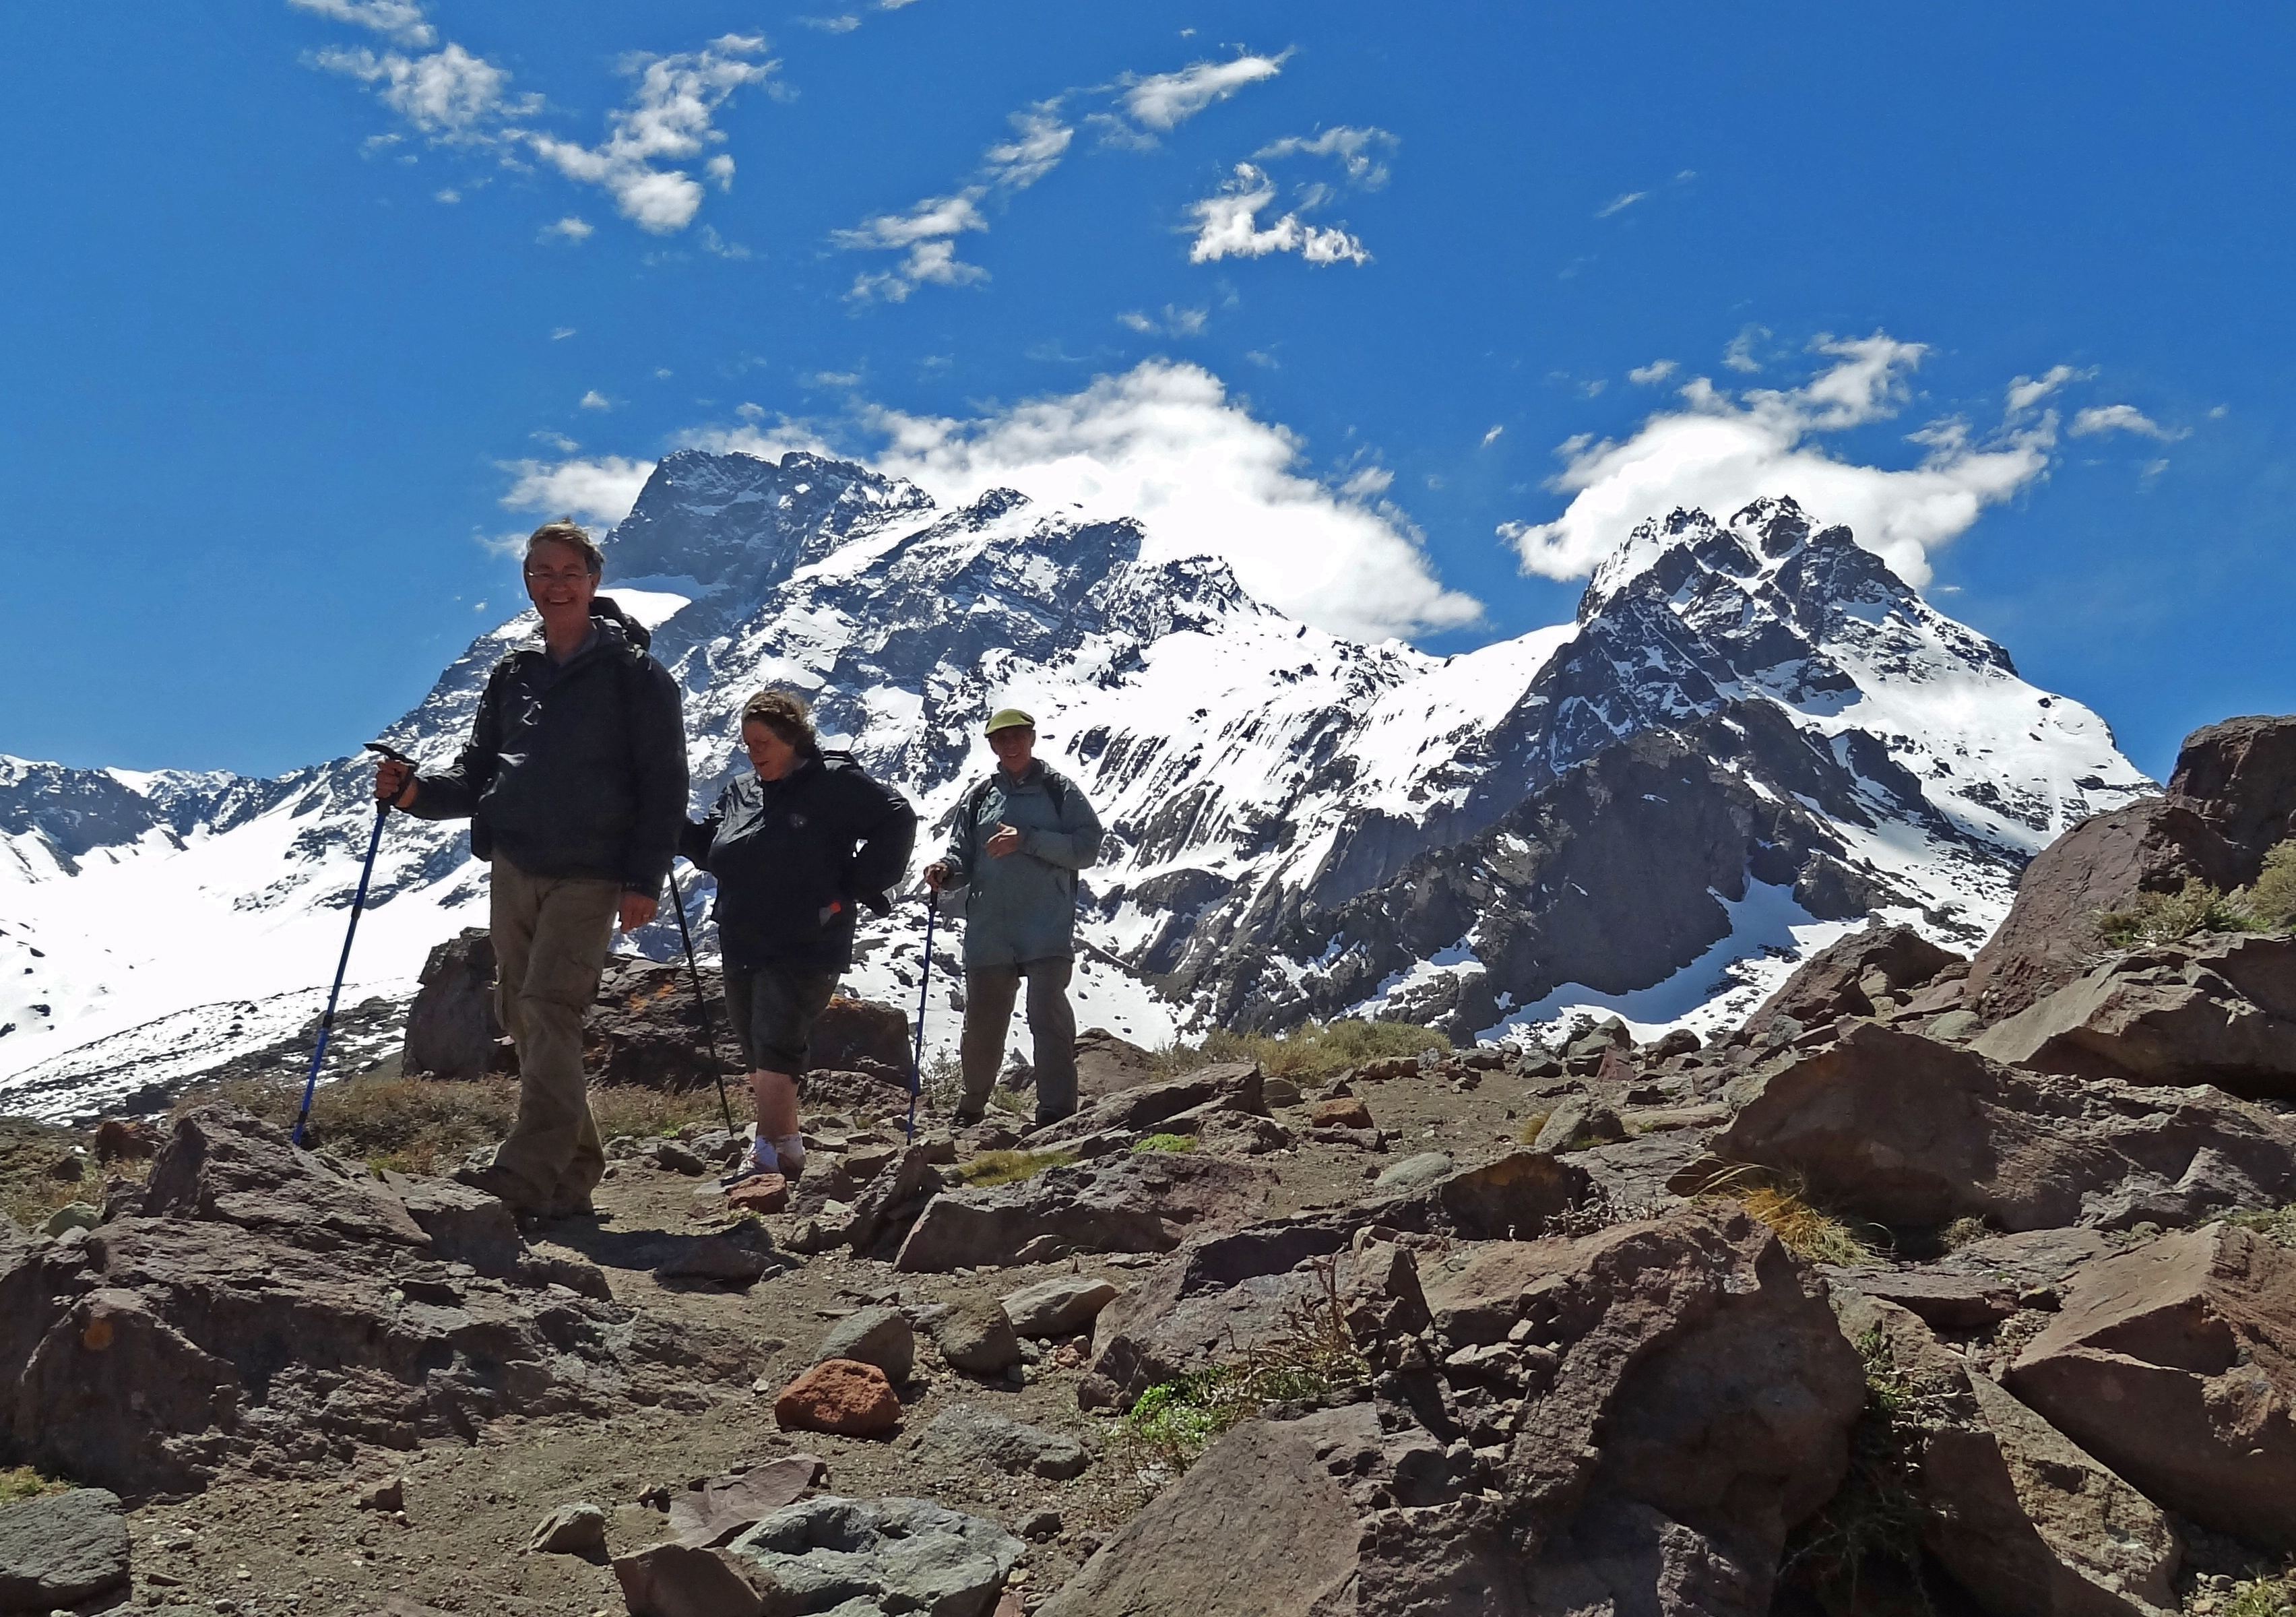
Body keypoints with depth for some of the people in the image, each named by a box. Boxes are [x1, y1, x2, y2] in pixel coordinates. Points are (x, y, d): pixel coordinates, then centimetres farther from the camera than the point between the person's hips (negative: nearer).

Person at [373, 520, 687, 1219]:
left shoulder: (634, 673, -1)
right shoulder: (513, 675, 15)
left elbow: (664, 784, -4)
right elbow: (478, 776, 18)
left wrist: (644, 879, -12)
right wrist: (416, 792, -2)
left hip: (589, 874, -6)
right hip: (514, 870, 6)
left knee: (550, 1007, -17)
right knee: (521, 1015, 6)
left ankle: (527, 1174, -21)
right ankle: (574, 1172, 14)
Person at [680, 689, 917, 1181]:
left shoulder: (832, 782, -7)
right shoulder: (739, 793, 13)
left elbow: (897, 820, -8)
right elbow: (709, 849, 11)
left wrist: (854, 888, -10)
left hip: (805, 951, -7)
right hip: (742, 951, 7)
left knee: (774, 1050, -15)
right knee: (759, 1058, 12)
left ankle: (768, 1155, -16)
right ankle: (788, 1152, 23)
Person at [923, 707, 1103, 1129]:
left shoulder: (1059, 790, 5)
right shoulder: (979, 798, 15)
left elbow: (1087, 848, -4)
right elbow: (963, 857, 17)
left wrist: (1027, 840, -15)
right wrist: (946, 870, -7)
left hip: (1048, 932, -3)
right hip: (988, 932, 3)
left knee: (1048, 1014, -14)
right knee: (982, 1024, 9)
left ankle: (1057, 1115, -12)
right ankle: (971, 1111, 27)